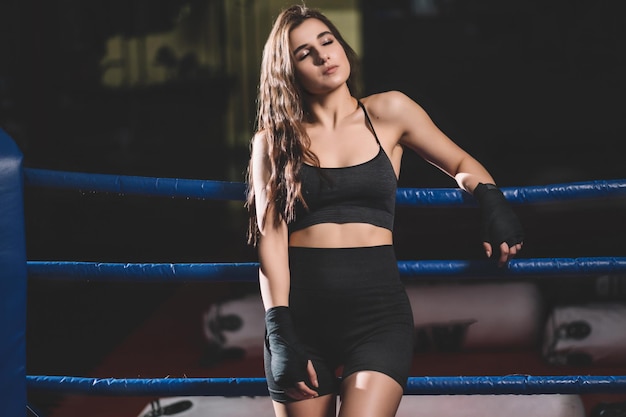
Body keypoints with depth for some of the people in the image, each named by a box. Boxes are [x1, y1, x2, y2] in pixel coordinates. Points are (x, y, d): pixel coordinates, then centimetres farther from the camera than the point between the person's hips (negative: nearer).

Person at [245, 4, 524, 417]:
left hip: (378, 309, -1)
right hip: (300, 309, 1)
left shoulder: (388, 113, 8)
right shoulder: (274, 142, 8)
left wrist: (491, 199, -3)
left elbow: (460, 163, 19)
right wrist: (281, 333, -9)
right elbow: (271, 236, 0)